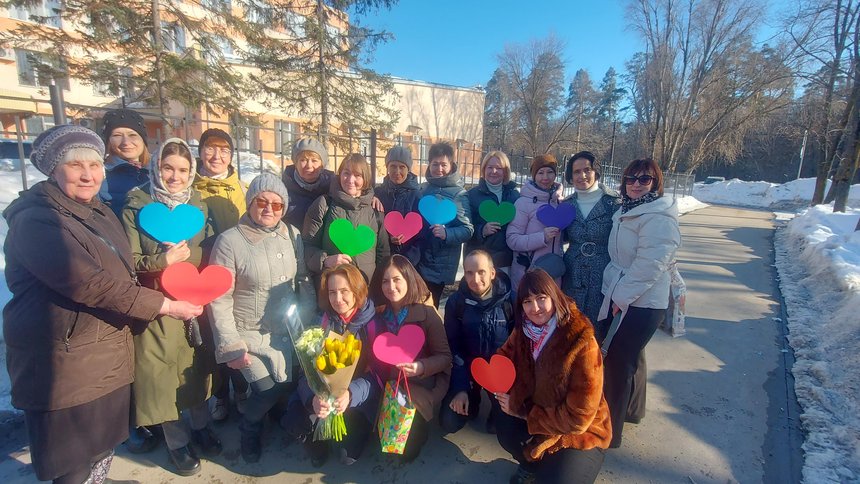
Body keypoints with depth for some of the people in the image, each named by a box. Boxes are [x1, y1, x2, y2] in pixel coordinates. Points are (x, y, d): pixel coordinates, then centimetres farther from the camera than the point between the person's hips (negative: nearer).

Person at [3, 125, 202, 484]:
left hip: (111, 355, 7)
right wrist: (165, 305, -22)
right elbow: (88, 284, -25)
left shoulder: (99, 212, 10)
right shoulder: (36, 220, -16)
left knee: (104, 449, 19)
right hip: (66, 366, -7)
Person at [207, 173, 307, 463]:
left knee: (288, 385, 6)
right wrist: (231, 346, -13)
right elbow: (219, 300, -12)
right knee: (267, 389, -9)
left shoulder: (291, 236, -1)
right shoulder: (229, 241, -13)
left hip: (286, 332, 4)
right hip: (249, 335, -4)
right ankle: (250, 431, 29)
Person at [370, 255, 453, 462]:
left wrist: (421, 367, -29)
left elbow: (445, 357, -10)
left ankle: (409, 450, 17)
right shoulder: (379, 314, 1)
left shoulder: (427, 314, -13)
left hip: (420, 385, -5)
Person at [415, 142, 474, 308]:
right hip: (418, 259, 4)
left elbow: (468, 230, -13)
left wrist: (447, 233, -30)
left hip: (439, 264, -4)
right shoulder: (423, 189, 7)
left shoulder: (459, 194, -8)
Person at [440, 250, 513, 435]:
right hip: (468, 366, 1)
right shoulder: (456, 301, -10)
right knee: (449, 422, -8)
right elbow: (453, 346, -6)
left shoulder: (509, 299, -14)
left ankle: (497, 415, 18)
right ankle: (472, 398, 23)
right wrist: (461, 388, -12)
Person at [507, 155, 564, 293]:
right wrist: (542, 237, -24)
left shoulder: (561, 201, 6)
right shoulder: (523, 202, -9)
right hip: (527, 274, -4)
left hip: (554, 273, 5)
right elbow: (512, 240, -13)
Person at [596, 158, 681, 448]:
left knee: (618, 362, -1)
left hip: (640, 304, -9)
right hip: (619, 297, 9)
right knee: (631, 356, 23)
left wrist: (622, 296, -19)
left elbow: (649, 264, -24)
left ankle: (609, 430, 15)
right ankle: (632, 408, 45)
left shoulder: (659, 218, -18)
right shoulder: (626, 211, 11)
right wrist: (616, 293, 13)